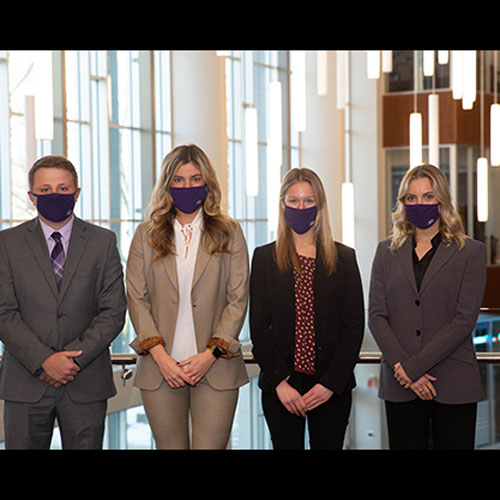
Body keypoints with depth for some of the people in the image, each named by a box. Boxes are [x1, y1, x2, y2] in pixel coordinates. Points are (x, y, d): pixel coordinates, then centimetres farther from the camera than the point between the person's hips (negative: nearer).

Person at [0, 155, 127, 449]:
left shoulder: (103, 242, 6)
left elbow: (113, 312, 0)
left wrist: (74, 358, -11)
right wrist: (44, 360, -14)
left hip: (86, 384, 0)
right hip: (25, 385, 0)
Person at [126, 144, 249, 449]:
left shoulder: (229, 233, 7)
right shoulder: (146, 235, 10)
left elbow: (238, 299, 2)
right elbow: (137, 299, 5)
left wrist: (212, 353, -9)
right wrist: (159, 355, -8)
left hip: (215, 368, -1)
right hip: (161, 368, 1)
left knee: (210, 445, -7)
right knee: (169, 446, 4)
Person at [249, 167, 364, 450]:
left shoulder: (344, 258, 6)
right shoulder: (265, 258, 6)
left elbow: (354, 326, 2)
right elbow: (259, 326, 1)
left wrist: (331, 383, -8)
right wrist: (279, 382, -9)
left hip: (333, 387, 0)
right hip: (280, 388, 0)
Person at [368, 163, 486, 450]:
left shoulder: (471, 252, 2)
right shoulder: (387, 252, 11)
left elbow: (464, 319, -6)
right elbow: (377, 316, 5)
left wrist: (414, 366, -12)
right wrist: (402, 367, -10)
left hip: (453, 384, -2)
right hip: (400, 384, 2)